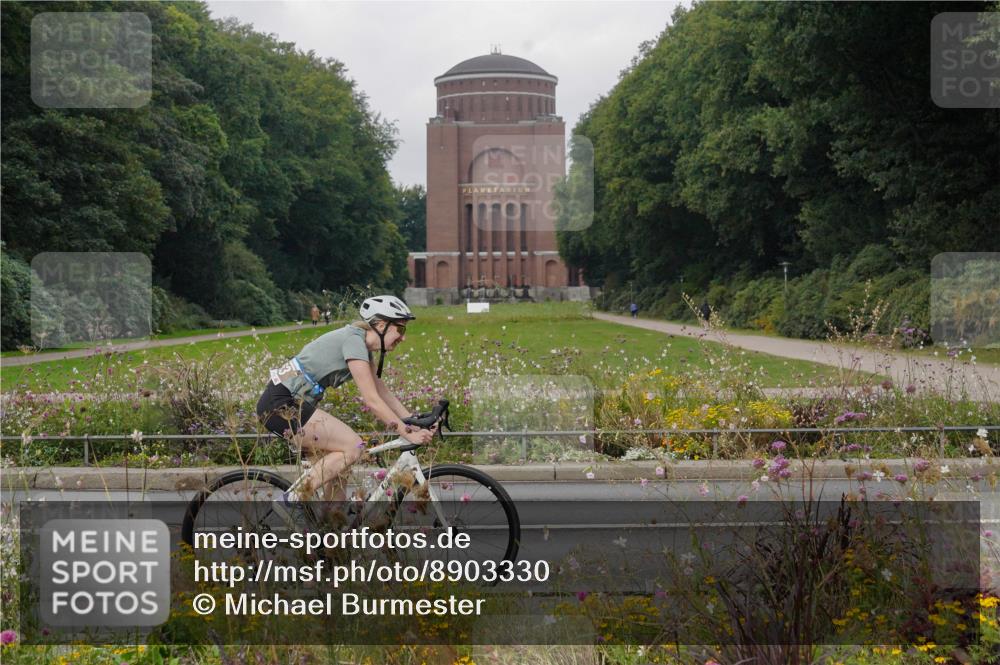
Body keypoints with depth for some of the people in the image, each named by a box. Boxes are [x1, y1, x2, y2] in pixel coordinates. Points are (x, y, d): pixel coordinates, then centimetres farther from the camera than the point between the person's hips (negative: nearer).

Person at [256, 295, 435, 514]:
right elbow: (372, 400, -20)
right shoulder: (354, 340, -16)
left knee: (334, 466, 9)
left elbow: (384, 394, 15)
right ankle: (292, 501, -12)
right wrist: (408, 434, -18)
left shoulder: (363, 347, 13)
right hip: (280, 403, -10)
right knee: (352, 446, -15)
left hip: (289, 403, 10)